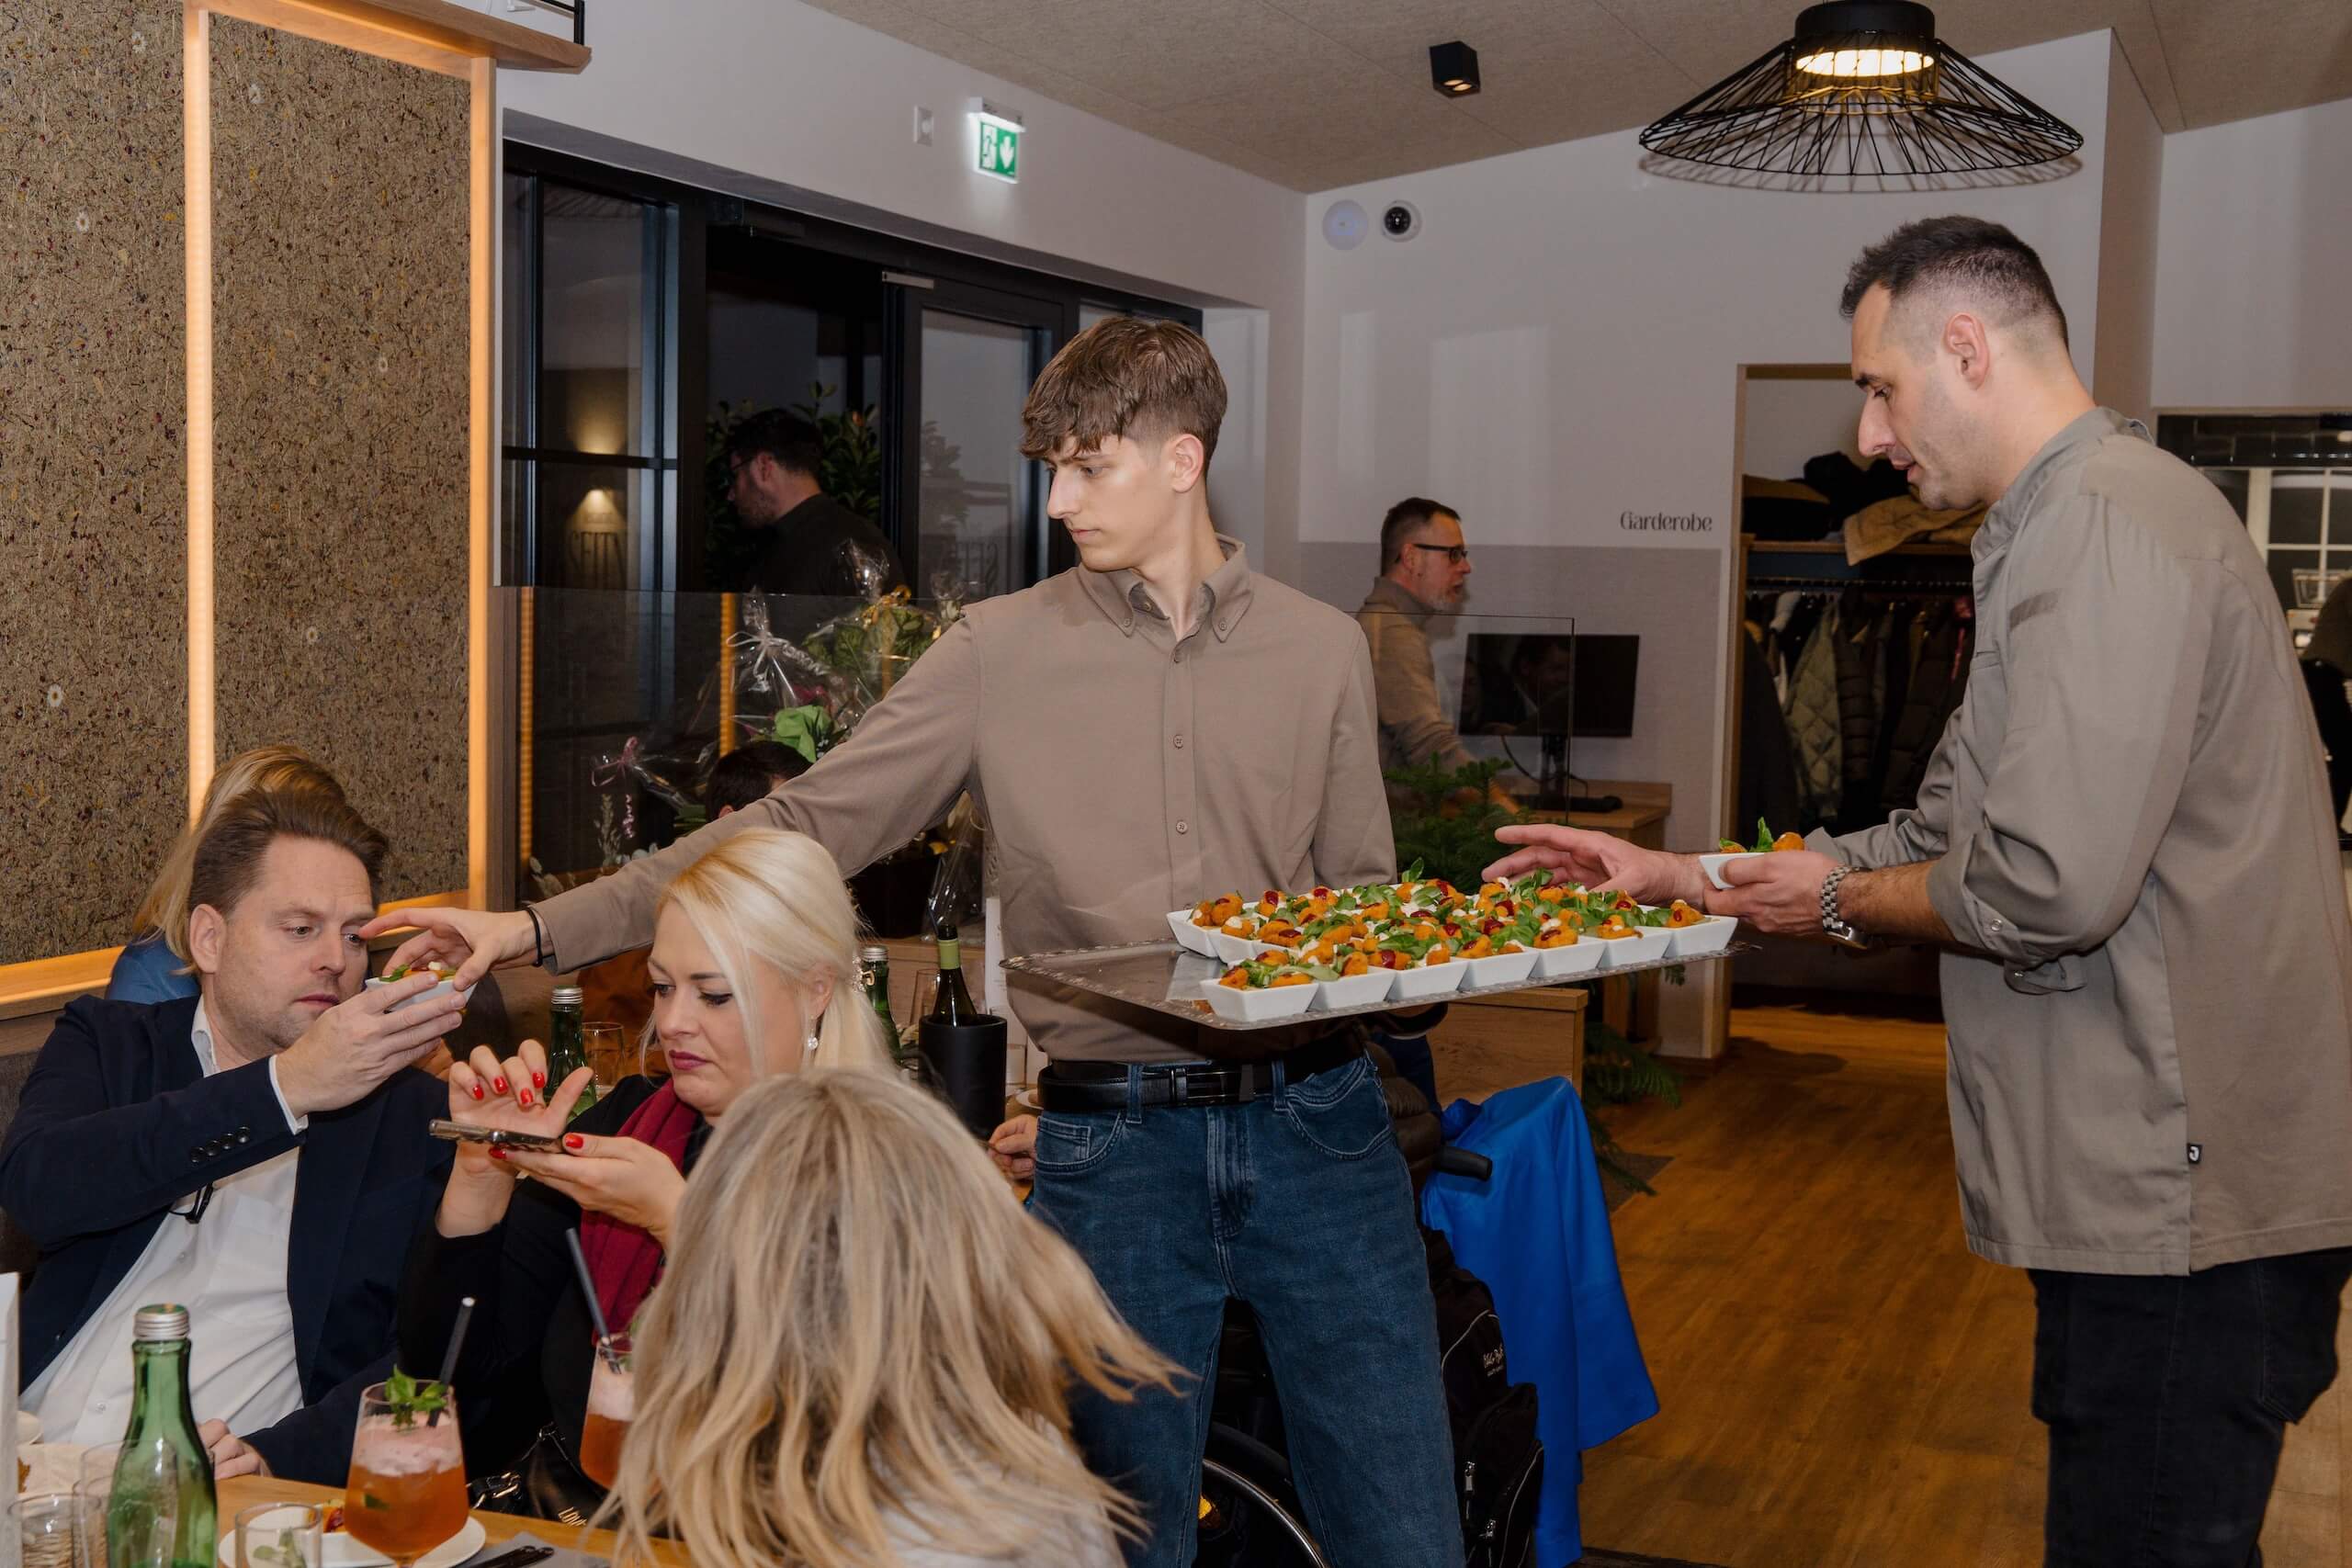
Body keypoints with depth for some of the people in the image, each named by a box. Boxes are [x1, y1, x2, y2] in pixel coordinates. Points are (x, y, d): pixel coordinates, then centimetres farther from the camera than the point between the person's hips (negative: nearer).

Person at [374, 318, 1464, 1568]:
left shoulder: (1323, 648, 5)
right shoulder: (1001, 651, 1)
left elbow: (1366, 896, 12)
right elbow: (804, 825, -2)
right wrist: (543, 928, -8)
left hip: (1315, 1123, 1)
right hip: (1111, 1143, -1)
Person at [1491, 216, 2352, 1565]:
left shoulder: (2107, 528, -17)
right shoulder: (2068, 529, 19)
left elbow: (2049, 887, -26)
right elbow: (1943, 839, 21)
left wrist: (1840, 903, -6)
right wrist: (1679, 877, 17)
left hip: (2184, 1196, -10)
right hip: (2159, 1181, 10)